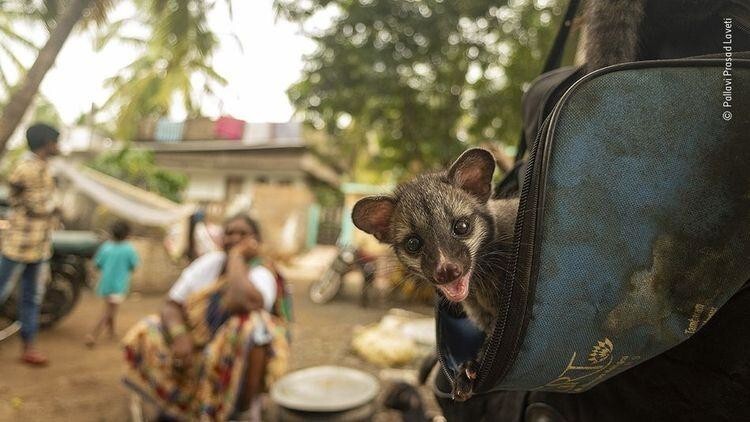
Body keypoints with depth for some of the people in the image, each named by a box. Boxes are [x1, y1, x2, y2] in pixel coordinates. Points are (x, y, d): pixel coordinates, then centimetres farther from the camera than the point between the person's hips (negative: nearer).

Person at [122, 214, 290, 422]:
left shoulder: (262, 274, -13)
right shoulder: (209, 262, 2)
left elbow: (240, 301, -37)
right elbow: (171, 305, -1)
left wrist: (237, 255, -22)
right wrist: (179, 335, -22)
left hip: (242, 358, -5)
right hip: (197, 350, 5)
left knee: (253, 325, -35)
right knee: (144, 335, -8)